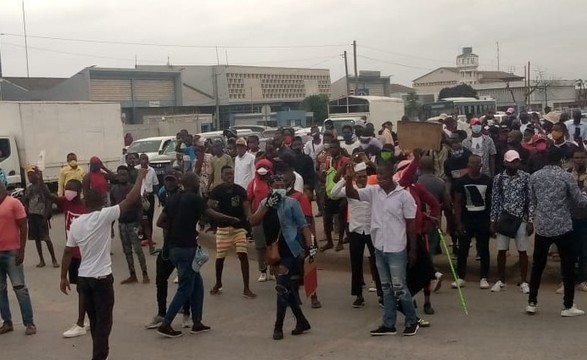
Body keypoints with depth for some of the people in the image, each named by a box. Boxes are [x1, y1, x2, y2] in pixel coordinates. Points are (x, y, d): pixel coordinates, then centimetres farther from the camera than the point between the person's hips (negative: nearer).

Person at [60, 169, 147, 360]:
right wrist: (141, 176, -2)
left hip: (83, 278, 6)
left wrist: (63, 277, 16)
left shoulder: (76, 223, 4)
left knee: (94, 320, 19)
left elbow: (67, 253, 7)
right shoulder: (104, 216, -12)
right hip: (101, 278, -6)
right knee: (103, 322, 1)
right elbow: (131, 200, -13)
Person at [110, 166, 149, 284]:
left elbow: (139, 207, -9)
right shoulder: (114, 190, 5)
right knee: (127, 251, 9)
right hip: (121, 223, 5)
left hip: (133, 223, -5)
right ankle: (132, 275, 17)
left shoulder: (133, 188, -9)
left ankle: (145, 275, 0)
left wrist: (139, 223, -16)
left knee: (138, 249, -7)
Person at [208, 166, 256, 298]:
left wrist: (249, 217, -27)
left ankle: (246, 289, -3)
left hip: (239, 226, 0)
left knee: (243, 255, -9)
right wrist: (212, 205, -36)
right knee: (220, 257, 7)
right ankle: (218, 283, 33)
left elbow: (246, 205, -7)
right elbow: (208, 206, -12)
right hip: (223, 227, 0)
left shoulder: (240, 190, -4)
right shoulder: (217, 191, -7)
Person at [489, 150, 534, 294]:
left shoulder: (526, 177, -2)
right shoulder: (498, 178, 1)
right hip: (503, 219, 1)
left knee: (522, 251, 4)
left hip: (521, 219, -1)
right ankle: (501, 281, 18)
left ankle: (523, 282, 15)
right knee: (501, 251, 6)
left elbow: (530, 200, -2)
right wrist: (493, 221, 1)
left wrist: (530, 221, -6)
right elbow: (495, 201, 4)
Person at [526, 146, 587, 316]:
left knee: (538, 265, 12)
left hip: (542, 226, 4)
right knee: (568, 266, 6)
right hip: (562, 227, -3)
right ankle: (568, 306, 8)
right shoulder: (566, 176, -6)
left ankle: (531, 303, 14)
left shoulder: (535, 176, 4)